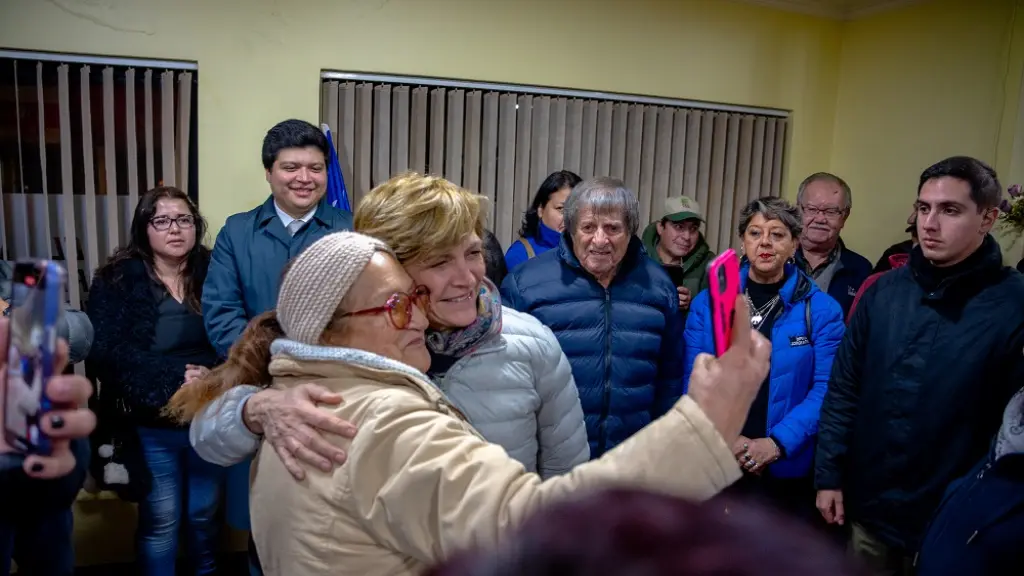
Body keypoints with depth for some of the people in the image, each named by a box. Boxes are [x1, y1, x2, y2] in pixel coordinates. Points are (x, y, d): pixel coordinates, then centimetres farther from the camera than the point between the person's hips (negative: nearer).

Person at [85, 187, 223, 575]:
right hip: (150, 426, -1)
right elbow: (104, 352, -11)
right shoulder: (116, 280, -1)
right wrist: (176, 375, -20)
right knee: (160, 522, 9)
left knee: (206, 515, 16)